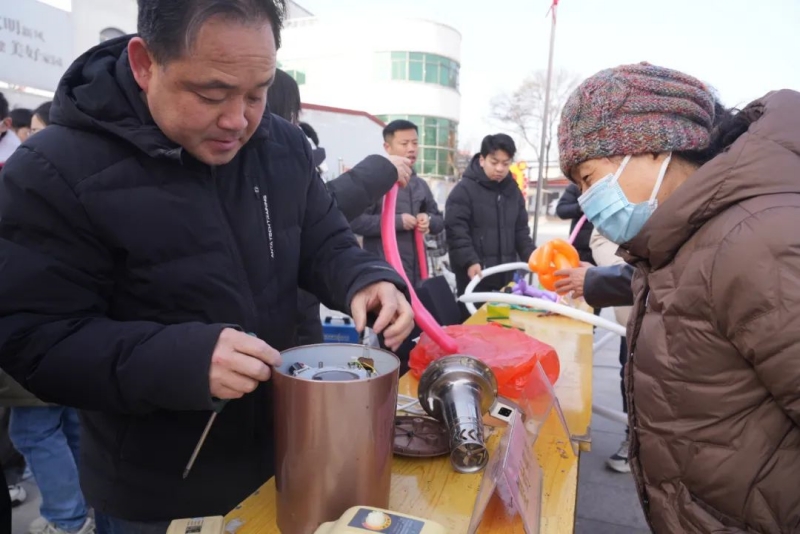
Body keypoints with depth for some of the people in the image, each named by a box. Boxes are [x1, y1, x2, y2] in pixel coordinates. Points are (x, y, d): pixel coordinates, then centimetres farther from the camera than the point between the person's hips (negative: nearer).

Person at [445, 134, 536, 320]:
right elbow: (456, 230, -14)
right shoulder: (464, 189, -8)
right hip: (475, 276, -6)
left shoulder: (513, 191, 13)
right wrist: (470, 261, -24)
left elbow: (521, 230, 16)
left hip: (506, 275, 6)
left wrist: (532, 258, 3)